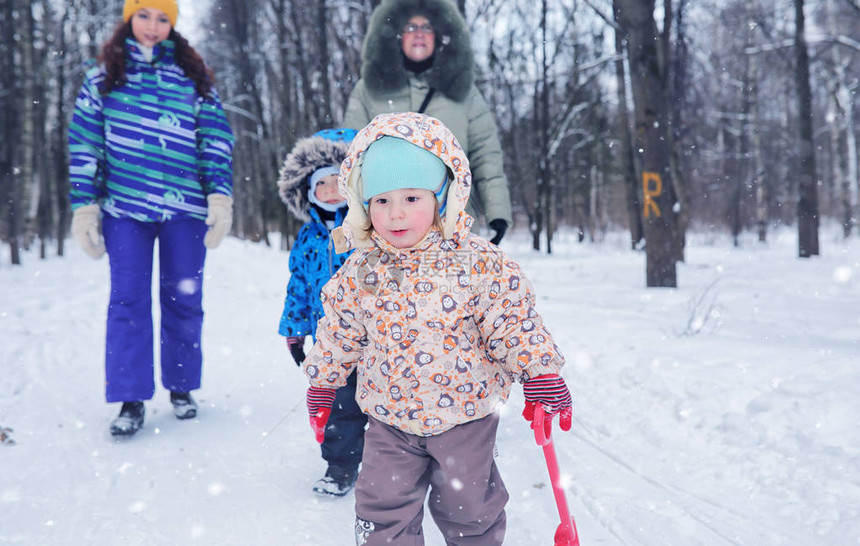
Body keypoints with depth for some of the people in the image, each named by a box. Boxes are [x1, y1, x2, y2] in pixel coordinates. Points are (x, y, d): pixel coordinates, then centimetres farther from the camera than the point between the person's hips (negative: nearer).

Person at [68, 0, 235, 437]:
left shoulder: (192, 78, 10)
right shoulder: (103, 78, 10)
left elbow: (217, 138, 5)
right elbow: (84, 144, 8)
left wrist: (220, 195, -6)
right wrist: (84, 205, 1)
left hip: (186, 206, 1)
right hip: (124, 206, 0)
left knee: (184, 299, 6)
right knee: (128, 300, -3)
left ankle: (181, 388, 20)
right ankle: (131, 400, 3)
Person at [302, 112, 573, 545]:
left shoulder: (478, 263, -17)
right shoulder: (360, 271, -6)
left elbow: (512, 321, -10)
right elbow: (339, 332, 7)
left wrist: (541, 375, -10)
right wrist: (322, 383, 13)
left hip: (464, 411, -2)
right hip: (389, 416, 2)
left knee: (468, 506, 14)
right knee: (383, 508, 6)